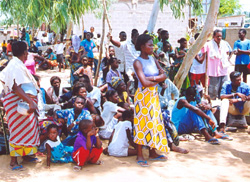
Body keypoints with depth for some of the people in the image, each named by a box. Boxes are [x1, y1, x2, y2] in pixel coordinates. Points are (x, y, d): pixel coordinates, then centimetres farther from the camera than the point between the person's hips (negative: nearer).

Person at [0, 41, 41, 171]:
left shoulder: (15, 64, 12)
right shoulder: (16, 66, -19)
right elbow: (16, 87, -29)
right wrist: (30, 102, -37)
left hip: (23, 102, 10)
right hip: (19, 103, -10)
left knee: (27, 128, 17)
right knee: (18, 131, -5)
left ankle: (25, 155, 29)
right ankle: (13, 161, 4)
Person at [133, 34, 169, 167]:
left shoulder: (152, 59, 9)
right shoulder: (138, 62, -12)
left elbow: (164, 75, 1)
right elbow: (144, 83, -21)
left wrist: (152, 78, -15)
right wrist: (158, 80, -5)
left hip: (154, 95, 7)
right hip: (143, 95, -7)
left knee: (154, 122, 11)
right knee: (142, 123, -2)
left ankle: (152, 153, 23)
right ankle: (140, 156, 7)